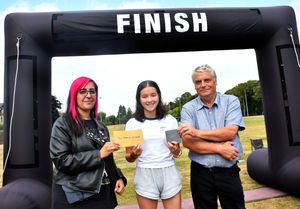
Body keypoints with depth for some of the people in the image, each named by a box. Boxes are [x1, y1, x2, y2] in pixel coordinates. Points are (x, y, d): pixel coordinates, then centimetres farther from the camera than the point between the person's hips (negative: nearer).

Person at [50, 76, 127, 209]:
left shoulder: (101, 127, 12)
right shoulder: (63, 124, -6)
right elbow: (61, 161, -16)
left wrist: (119, 177, 1)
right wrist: (99, 154, -20)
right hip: (74, 197, -5)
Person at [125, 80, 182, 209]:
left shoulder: (171, 120, 3)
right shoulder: (132, 123, 0)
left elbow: (176, 153, 10)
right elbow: (129, 158, 5)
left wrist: (176, 151, -12)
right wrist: (134, 155, -17)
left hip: (169, 173, 1)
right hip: (145, 175, -1)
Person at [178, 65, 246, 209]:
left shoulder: (231, 101, 1)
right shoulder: (188, 108, -1)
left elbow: (231, 132, -13)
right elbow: (187, 142, -11)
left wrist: (197, 132, -19)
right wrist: (220, 149, -15)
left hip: (229, 172, 0)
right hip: (201, 174, 0)